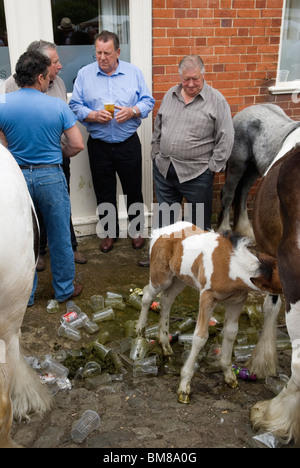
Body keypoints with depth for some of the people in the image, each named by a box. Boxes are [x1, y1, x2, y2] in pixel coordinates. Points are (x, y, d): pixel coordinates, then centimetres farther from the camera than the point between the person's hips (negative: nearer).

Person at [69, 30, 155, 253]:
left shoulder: (134, 72, 2)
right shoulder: (85, 74, 1)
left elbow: (148, 101, 2)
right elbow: (75, 106, 0)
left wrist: (132, 111, -17)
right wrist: (93, 115, -19)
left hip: (128, 144, 0)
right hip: (98, 145, 1)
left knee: (133, 190, 9)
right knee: (104, 193, 11)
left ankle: (137, 230, 29)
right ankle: (110, 232, 30)